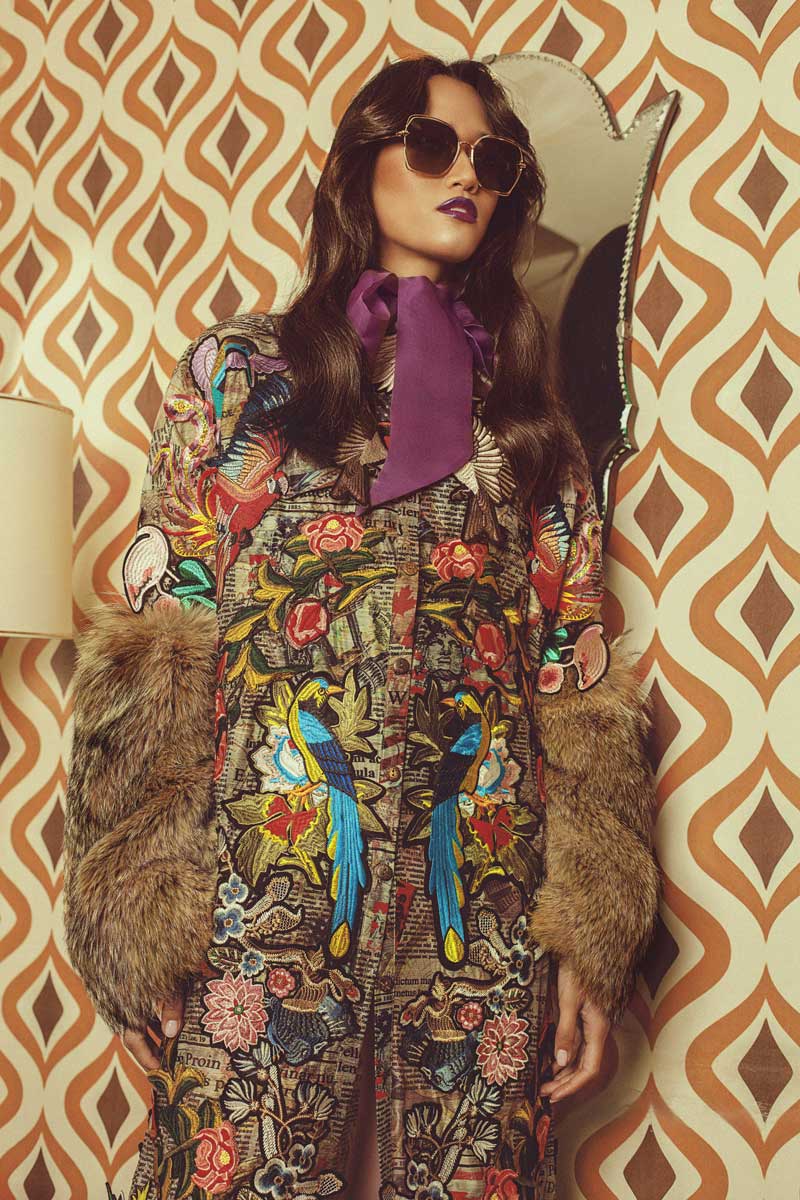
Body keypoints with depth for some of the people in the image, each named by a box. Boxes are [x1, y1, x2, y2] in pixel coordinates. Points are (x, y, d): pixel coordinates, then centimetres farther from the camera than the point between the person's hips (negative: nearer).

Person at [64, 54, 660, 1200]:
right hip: (268, 892, -2)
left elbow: (578, 675, 8)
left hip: (487, 913, 2)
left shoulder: (528, 409, 13)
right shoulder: (241, 370, 8)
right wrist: (137, 915, -7)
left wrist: (595, 932, 1)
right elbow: (153, 641, 1)